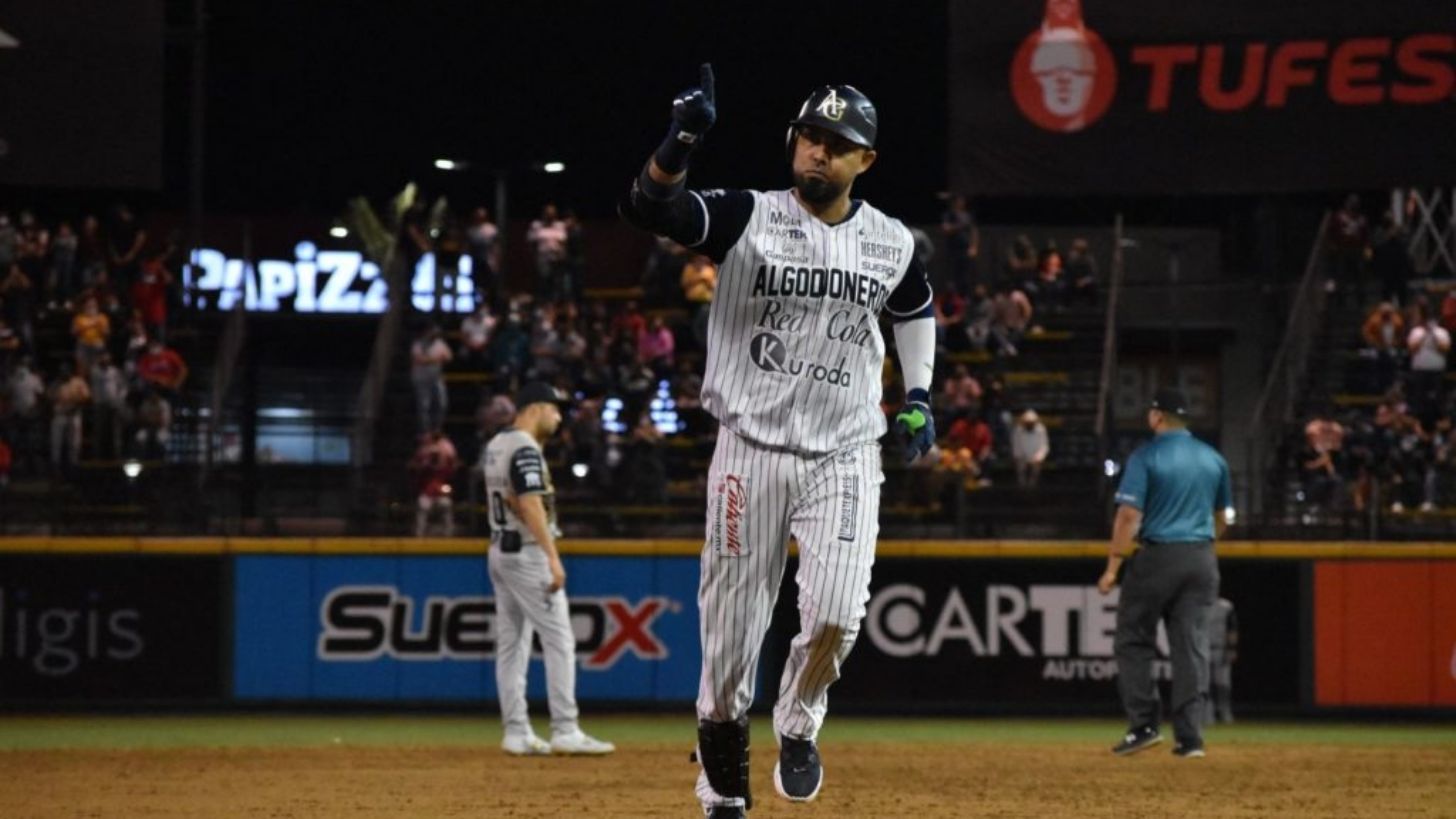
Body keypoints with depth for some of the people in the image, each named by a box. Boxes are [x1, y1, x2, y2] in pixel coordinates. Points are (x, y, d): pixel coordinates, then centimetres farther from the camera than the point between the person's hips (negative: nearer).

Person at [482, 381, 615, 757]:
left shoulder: (495, 446, 13)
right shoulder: (525, 450, -15)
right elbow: (531, 506, -24)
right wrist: (553, 557, -27)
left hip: (500, 551, 10)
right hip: (527, 553, -10)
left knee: (512, 643, 8)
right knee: (559, 640, -8)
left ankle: (516, 733, 8)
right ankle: (565, 732, -11)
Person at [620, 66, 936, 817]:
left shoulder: (891, 244, 3)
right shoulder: (745, 219, -7)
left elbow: (916, 307, 25)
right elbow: (646, 207, -23)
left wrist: (918, 395, 15)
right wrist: (683, 139, -38)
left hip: (844, 454, 1)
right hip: (751, 449, -1)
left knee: (834, 614, -16)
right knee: (730, 634, 2)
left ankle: (797, 726, 15)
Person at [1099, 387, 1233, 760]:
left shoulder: (1146, 456, -8)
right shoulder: (1213, 459, 9)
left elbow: (1129, 515, -15)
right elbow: (1222, 517, 16)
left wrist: (1112, 567, -12)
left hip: (1156, 557, -5)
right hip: (1202, 560, 5)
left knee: (1133, 640, 7)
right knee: (1192, 646, 5)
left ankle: (1144, 725, -1)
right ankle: (1189, 736, 2)